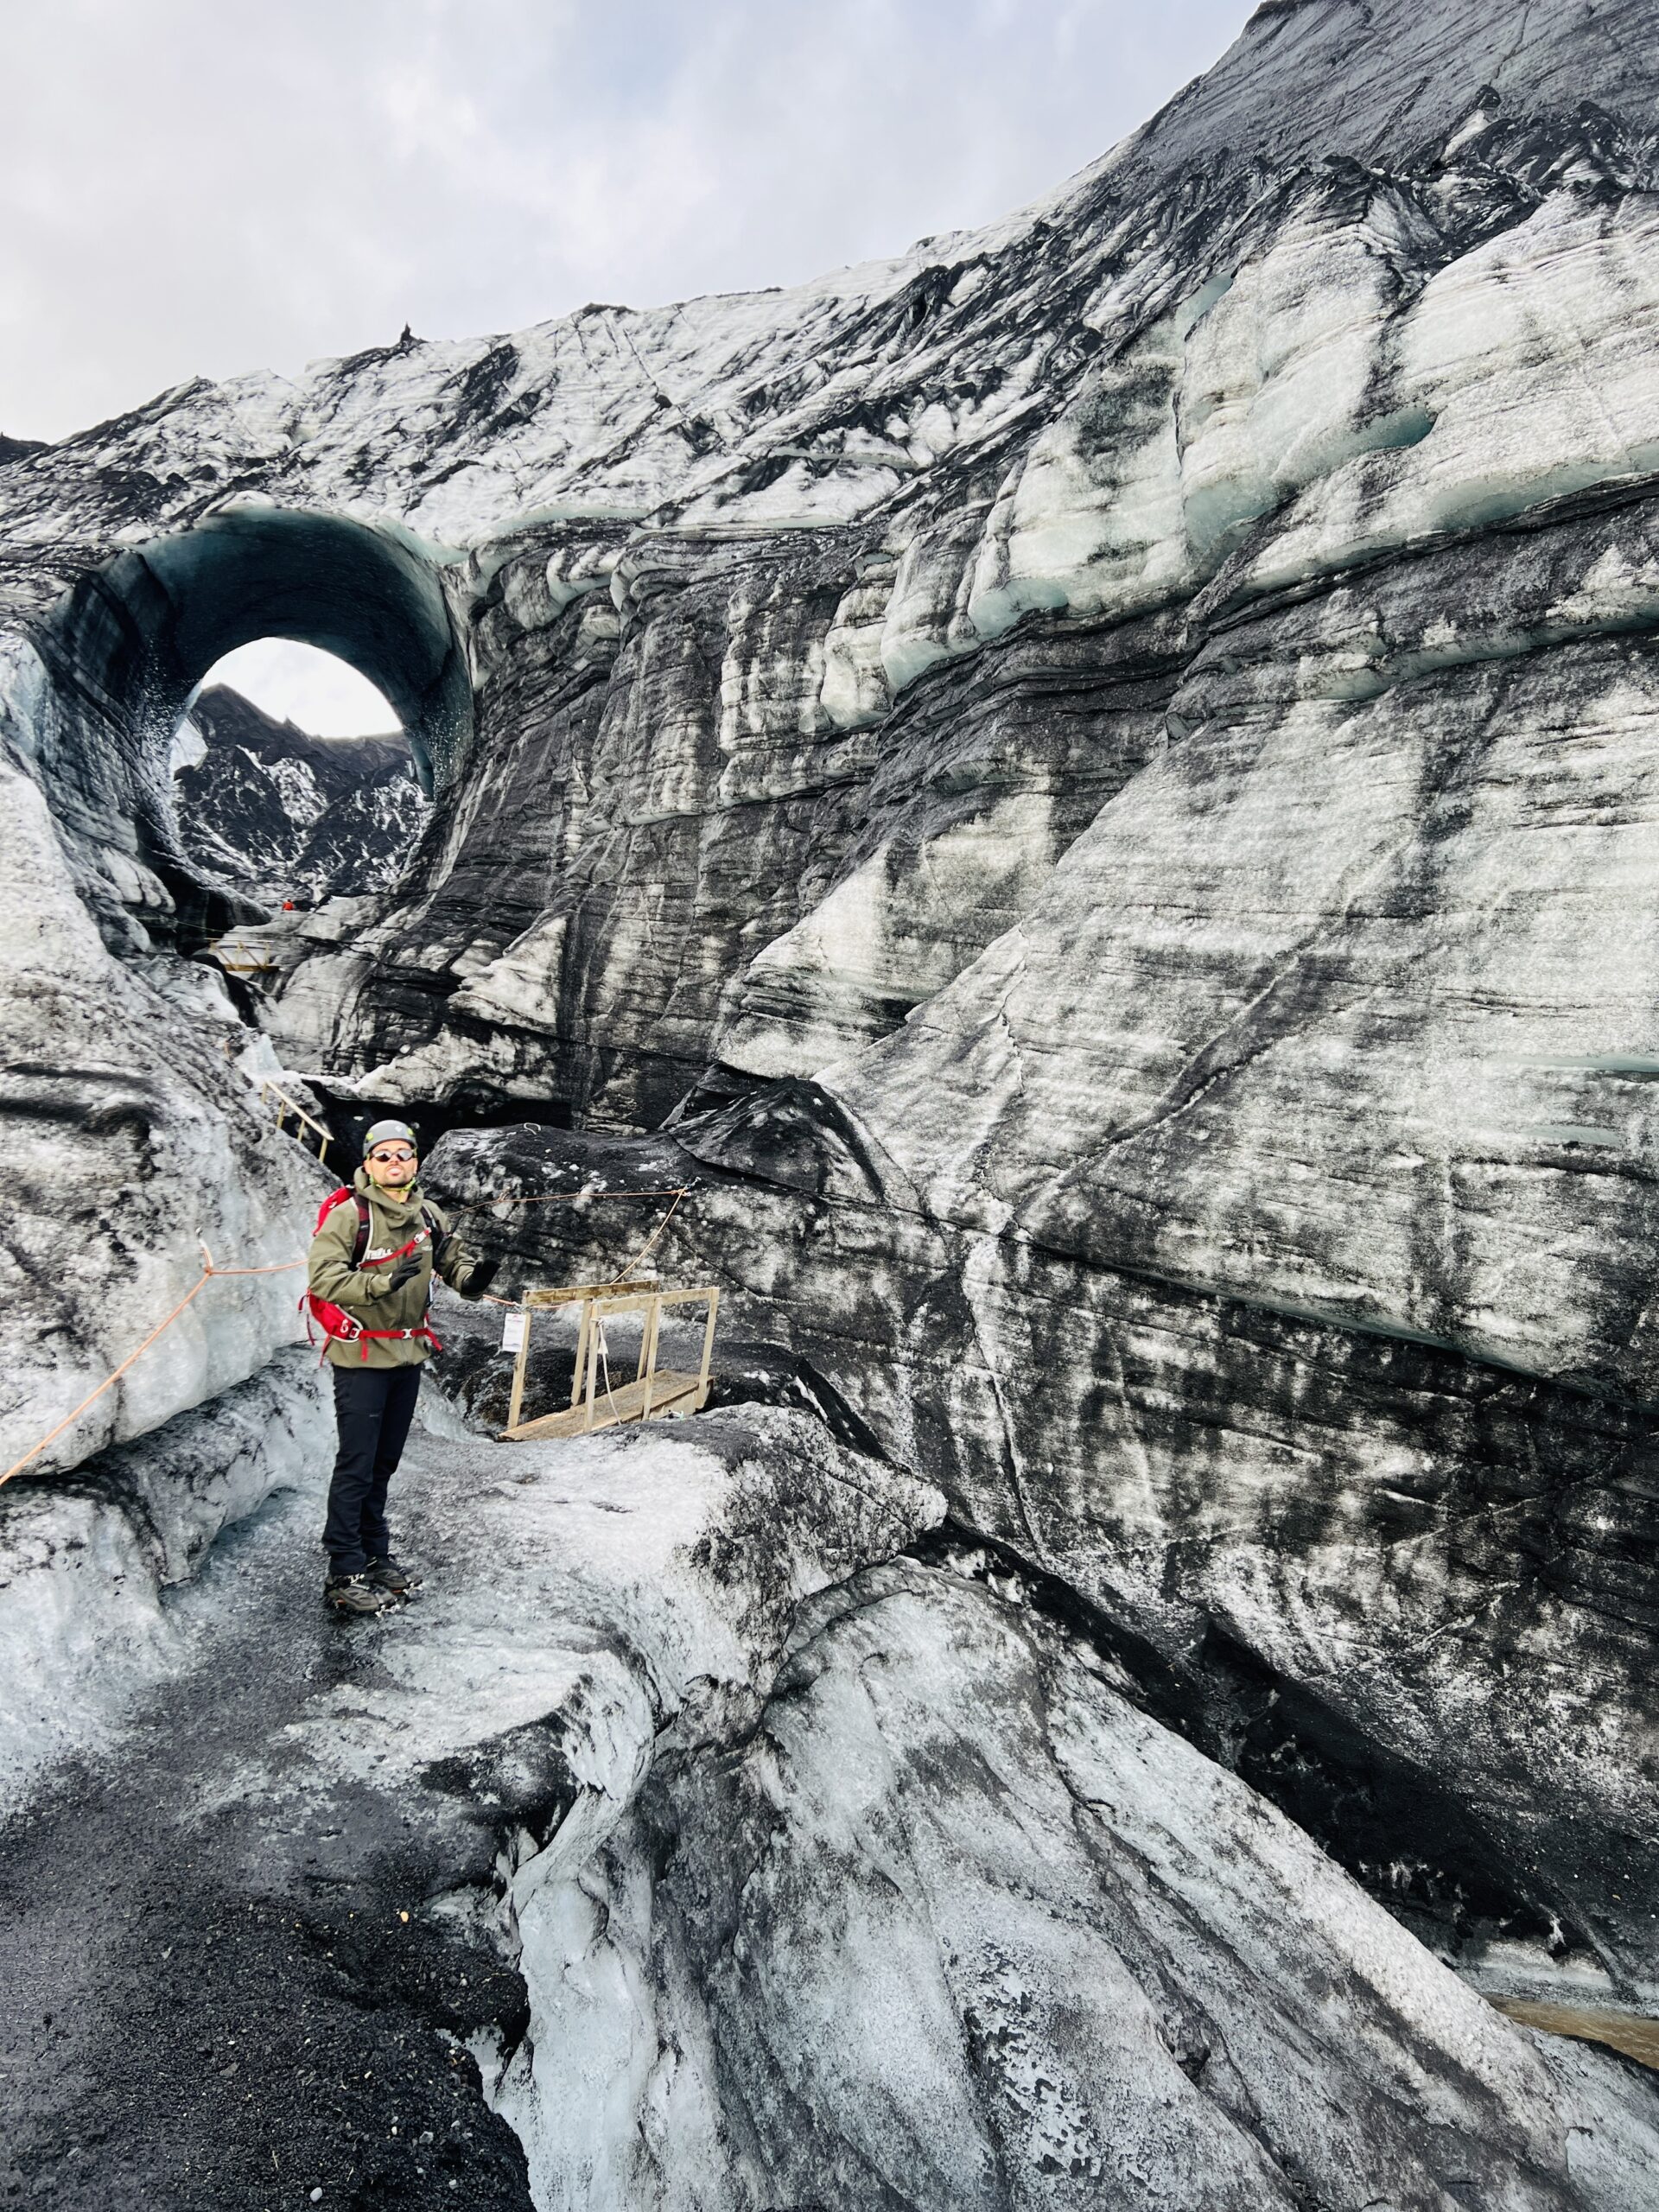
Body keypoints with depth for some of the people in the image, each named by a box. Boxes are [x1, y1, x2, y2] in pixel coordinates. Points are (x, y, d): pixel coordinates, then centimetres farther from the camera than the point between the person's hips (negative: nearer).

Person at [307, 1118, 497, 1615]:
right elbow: (322, 1276, -22)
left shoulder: (428, 1216, 6)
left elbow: (452, 1262, 17)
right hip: (361, 1355, -6)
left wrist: (472, 1278, -6)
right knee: (356, 1466, -2)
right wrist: (384, 1282, -34)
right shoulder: (349, 1214, -13)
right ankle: (344, 1576, 9)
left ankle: (375, 1556, 31)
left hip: (408, 1355, 6)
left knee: (384, 1463, 17)